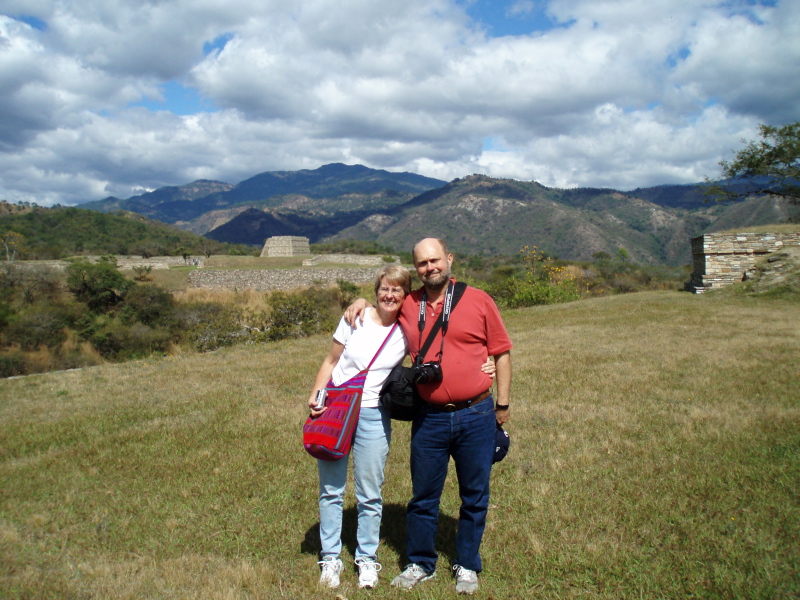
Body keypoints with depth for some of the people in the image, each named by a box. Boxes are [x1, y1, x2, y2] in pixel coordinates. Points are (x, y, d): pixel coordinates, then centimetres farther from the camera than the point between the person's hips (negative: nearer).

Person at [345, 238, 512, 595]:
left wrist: (503, 403, 1)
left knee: (474, 496, 12)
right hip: (429, 418, 2)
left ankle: (467, 566, 31)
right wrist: (361, 303, 4)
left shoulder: (478, 301, -3)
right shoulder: (407, 306, 5)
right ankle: (420, 565, 32)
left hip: (476, 416, -1)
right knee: (423, 496, 12)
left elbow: (501, 352, 2)